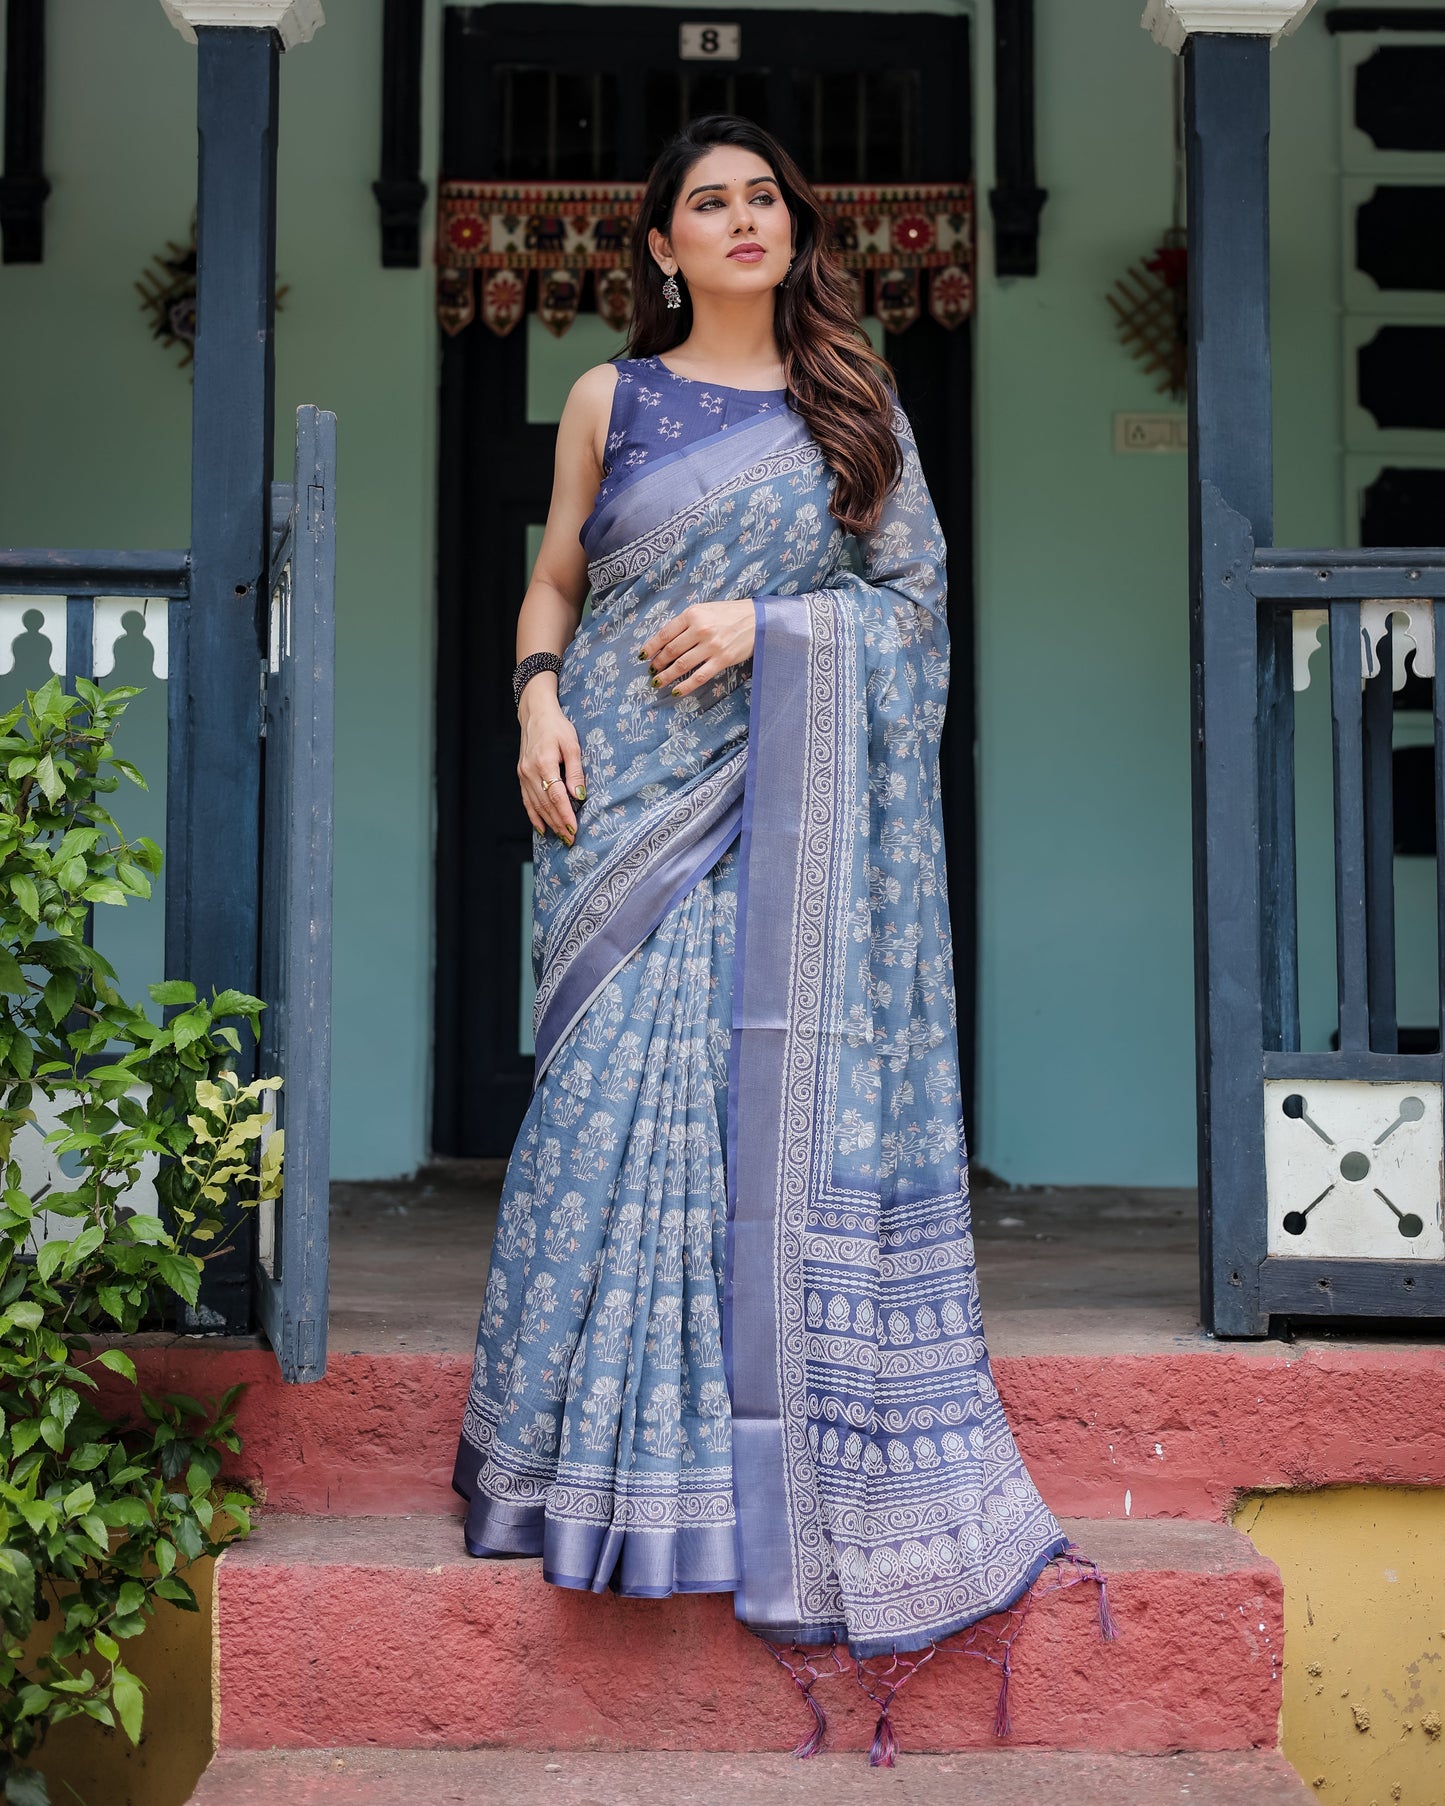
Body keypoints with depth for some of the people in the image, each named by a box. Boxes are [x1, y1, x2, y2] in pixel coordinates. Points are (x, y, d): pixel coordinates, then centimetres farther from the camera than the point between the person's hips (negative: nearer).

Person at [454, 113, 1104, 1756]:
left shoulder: (854, 406, 12)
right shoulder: (609, 399, 13)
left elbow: (913, 595, 7)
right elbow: (552, 585, 14)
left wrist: (766, 622, -8)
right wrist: (538, 702, -5)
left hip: (786, 810, 0)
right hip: (630, 799, 0)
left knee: (788, 1089, -6)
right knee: (623, 1086, -8)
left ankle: (798, 1451, 2)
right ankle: (626, 1450, 2)